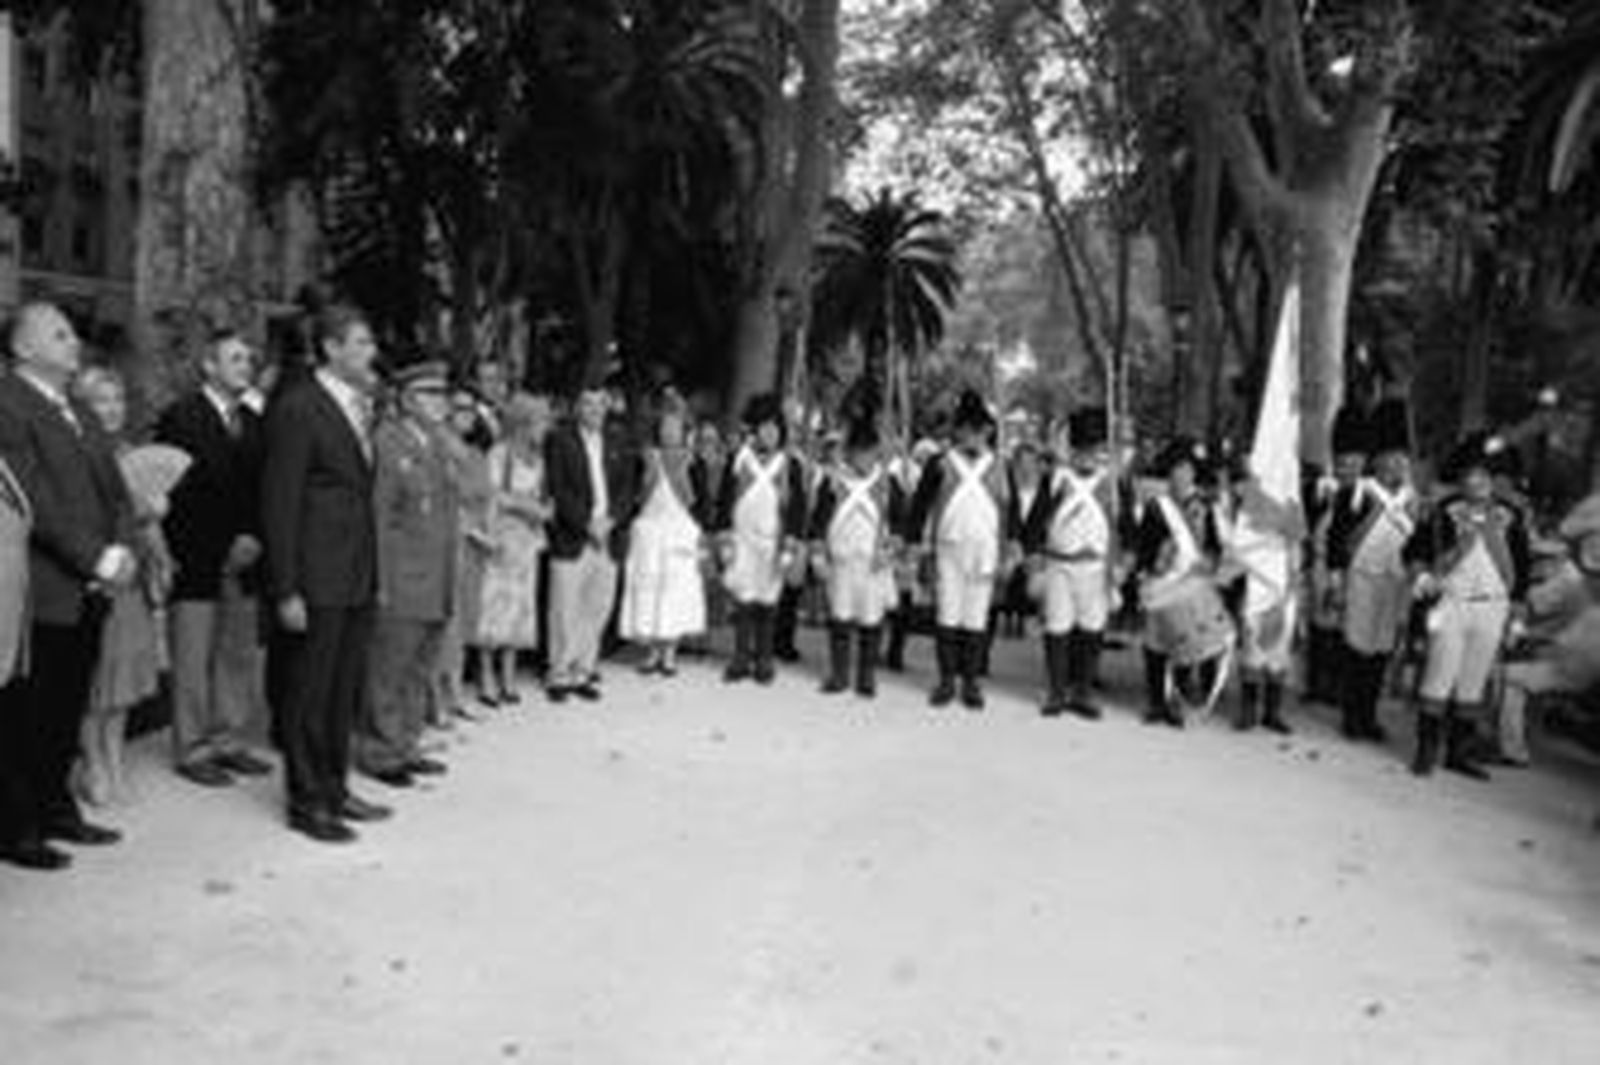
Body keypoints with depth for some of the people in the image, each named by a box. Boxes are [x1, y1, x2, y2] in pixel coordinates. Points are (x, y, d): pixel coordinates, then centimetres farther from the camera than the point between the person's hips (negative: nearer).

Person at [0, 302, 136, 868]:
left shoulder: (79, 411, 18)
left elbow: (116, 491, 14)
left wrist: (121, 551, -3)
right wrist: (98, 561, -15)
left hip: (91, 589, 7)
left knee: (69, 709, 14)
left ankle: (56, 806, 27)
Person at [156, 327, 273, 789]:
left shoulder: (253, 422, 15)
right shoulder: (179, 418, -4)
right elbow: (172, 494, -9)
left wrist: (253, 538, -2)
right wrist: (220, 549, -11)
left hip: (243, 562, 6)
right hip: (196, 562, -6)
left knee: (241, 658, 7)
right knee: (193, 661, 0)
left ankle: (230, 741, 16)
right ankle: (192, 750, 9)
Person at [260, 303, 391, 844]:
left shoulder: (358, 405, 13)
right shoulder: (297, 408, -12)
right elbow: (279, 504, -15)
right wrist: (286, 591, -17)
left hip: (358, 576, 8)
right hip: (317, 579, -8)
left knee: (346, 690, 16)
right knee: (308, 693, 4)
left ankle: (335, 787, 29)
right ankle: (306, 801, 16)